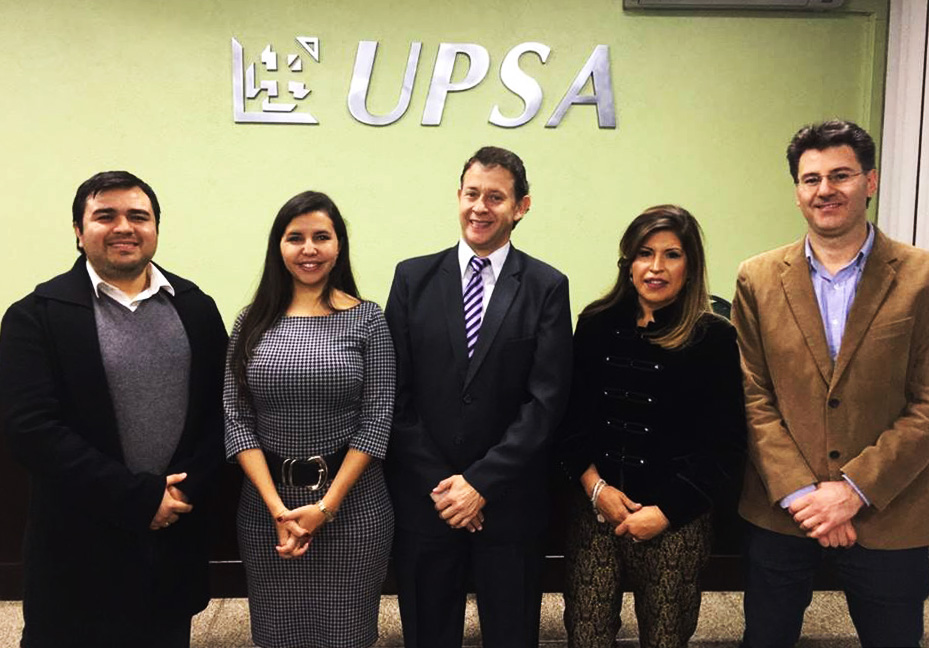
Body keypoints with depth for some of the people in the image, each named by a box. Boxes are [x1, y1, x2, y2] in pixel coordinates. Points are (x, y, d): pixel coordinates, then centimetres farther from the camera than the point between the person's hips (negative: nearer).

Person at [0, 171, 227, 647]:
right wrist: (140, 497, -16)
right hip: (80, 542, -3)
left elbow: (221, 407, 4)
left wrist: (187, 487, -10)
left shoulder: (196, 308, 4)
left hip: (178, 535, 3)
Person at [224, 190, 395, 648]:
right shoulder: (253, 322, 2)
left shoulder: (367, 320, -3)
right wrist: (278, 508, -10)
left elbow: (377, 419, -6)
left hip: (352, 503, -1)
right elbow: (236, 418, -1)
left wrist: (326, 506, -11)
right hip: (266, 504, 2)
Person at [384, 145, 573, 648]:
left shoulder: (547, 287, -2)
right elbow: (397, 393, -1)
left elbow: (546, 399, -7)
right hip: (423, 498, 1)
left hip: (509, 501, -1)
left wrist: (482, 483, -12)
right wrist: (439, 485, -7)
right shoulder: (414, 278, 2)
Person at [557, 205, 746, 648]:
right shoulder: (597, 324, 3)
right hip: (593, 508, 2)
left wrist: (665, 512, -10)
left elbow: (723, 447, -6)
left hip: (675, 521, -2)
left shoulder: (715, 339, -6)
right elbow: (571, 415, 6)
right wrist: (594, 485, -5)